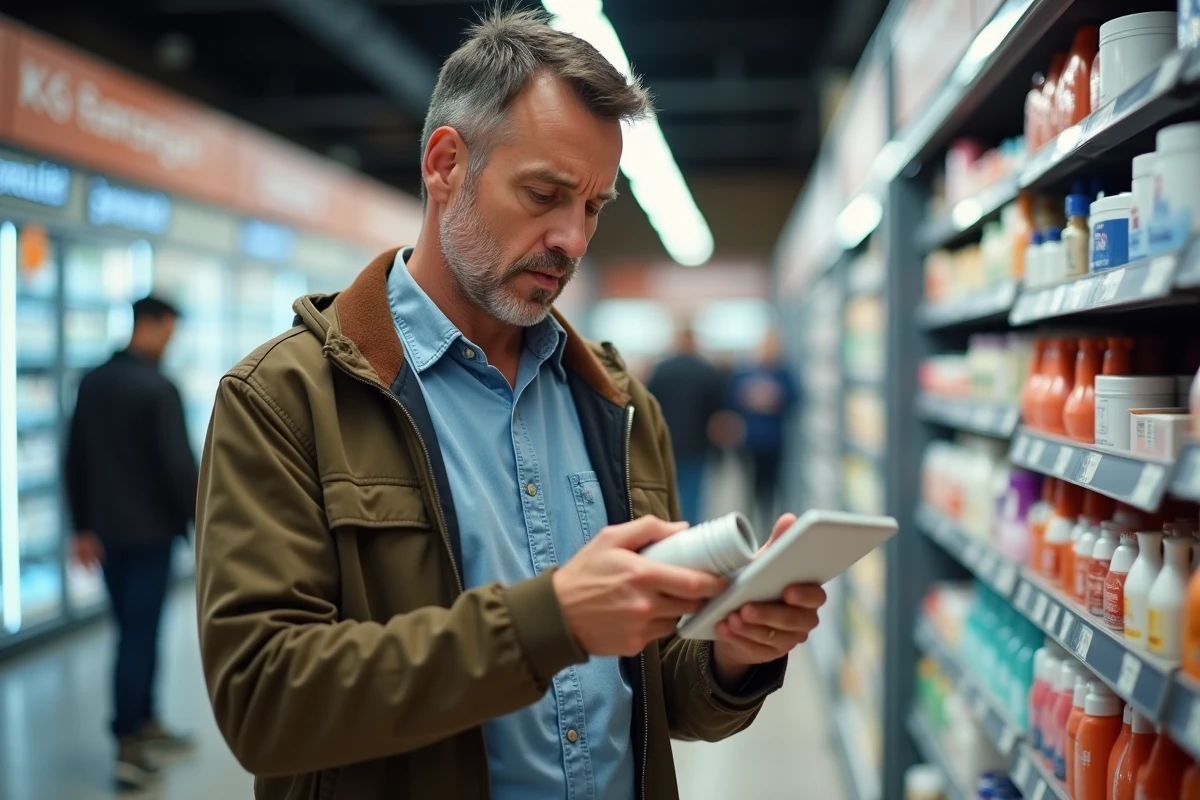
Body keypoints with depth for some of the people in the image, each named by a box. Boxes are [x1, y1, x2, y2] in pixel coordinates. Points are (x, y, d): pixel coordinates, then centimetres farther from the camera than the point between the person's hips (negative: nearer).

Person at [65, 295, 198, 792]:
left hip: (106, 532, 7)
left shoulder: (92, 383, 7)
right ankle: (128, 749, 3)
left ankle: (145, 724, 29)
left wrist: (83, 525, 18)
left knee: (133, 631, 18)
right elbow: (179, 467, -19)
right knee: (139, 636, -2)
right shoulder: (158, 388, -17)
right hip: (150, 532, -7)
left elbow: (75, 460, 11)